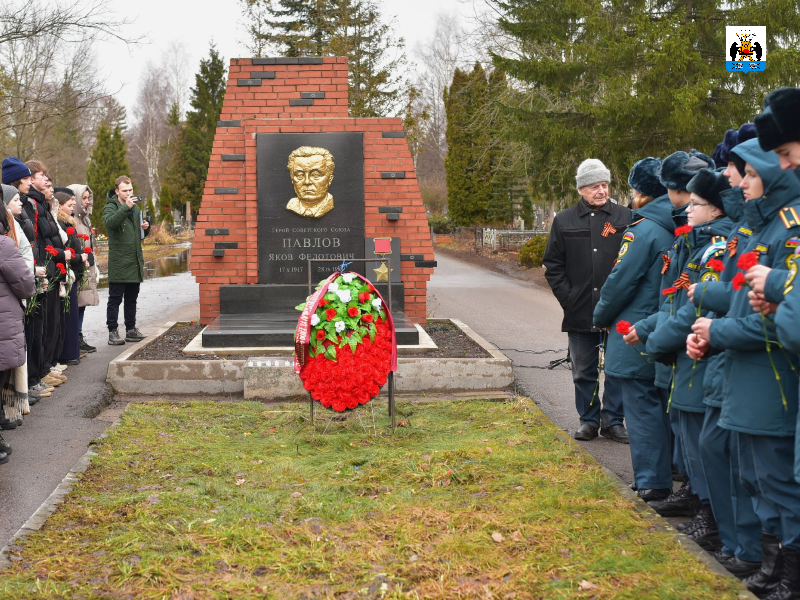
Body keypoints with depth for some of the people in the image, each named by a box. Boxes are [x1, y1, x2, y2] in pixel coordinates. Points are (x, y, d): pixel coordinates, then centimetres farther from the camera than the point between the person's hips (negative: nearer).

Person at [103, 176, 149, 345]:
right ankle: (112, 332, -1)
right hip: (118, 262, -7)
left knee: (132, 298, 13)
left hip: (135, 261, 7)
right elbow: (110, 222, -27)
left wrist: (145, 228, 4)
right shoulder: (110, 207, -4)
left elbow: (141, 235, 27)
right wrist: (126, 208, -34)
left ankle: (131, 330, 20)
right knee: (115, 298, -4)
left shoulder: (135, 208, 18)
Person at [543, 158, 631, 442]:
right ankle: (589, 420, 22)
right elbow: (553, 265, 8)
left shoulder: (625, 218, 3)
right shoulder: (564, 221, 6)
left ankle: (613, 421, 16)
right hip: (580, 312, 1)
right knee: (583, 372, 10)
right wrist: (567, 298, -2)